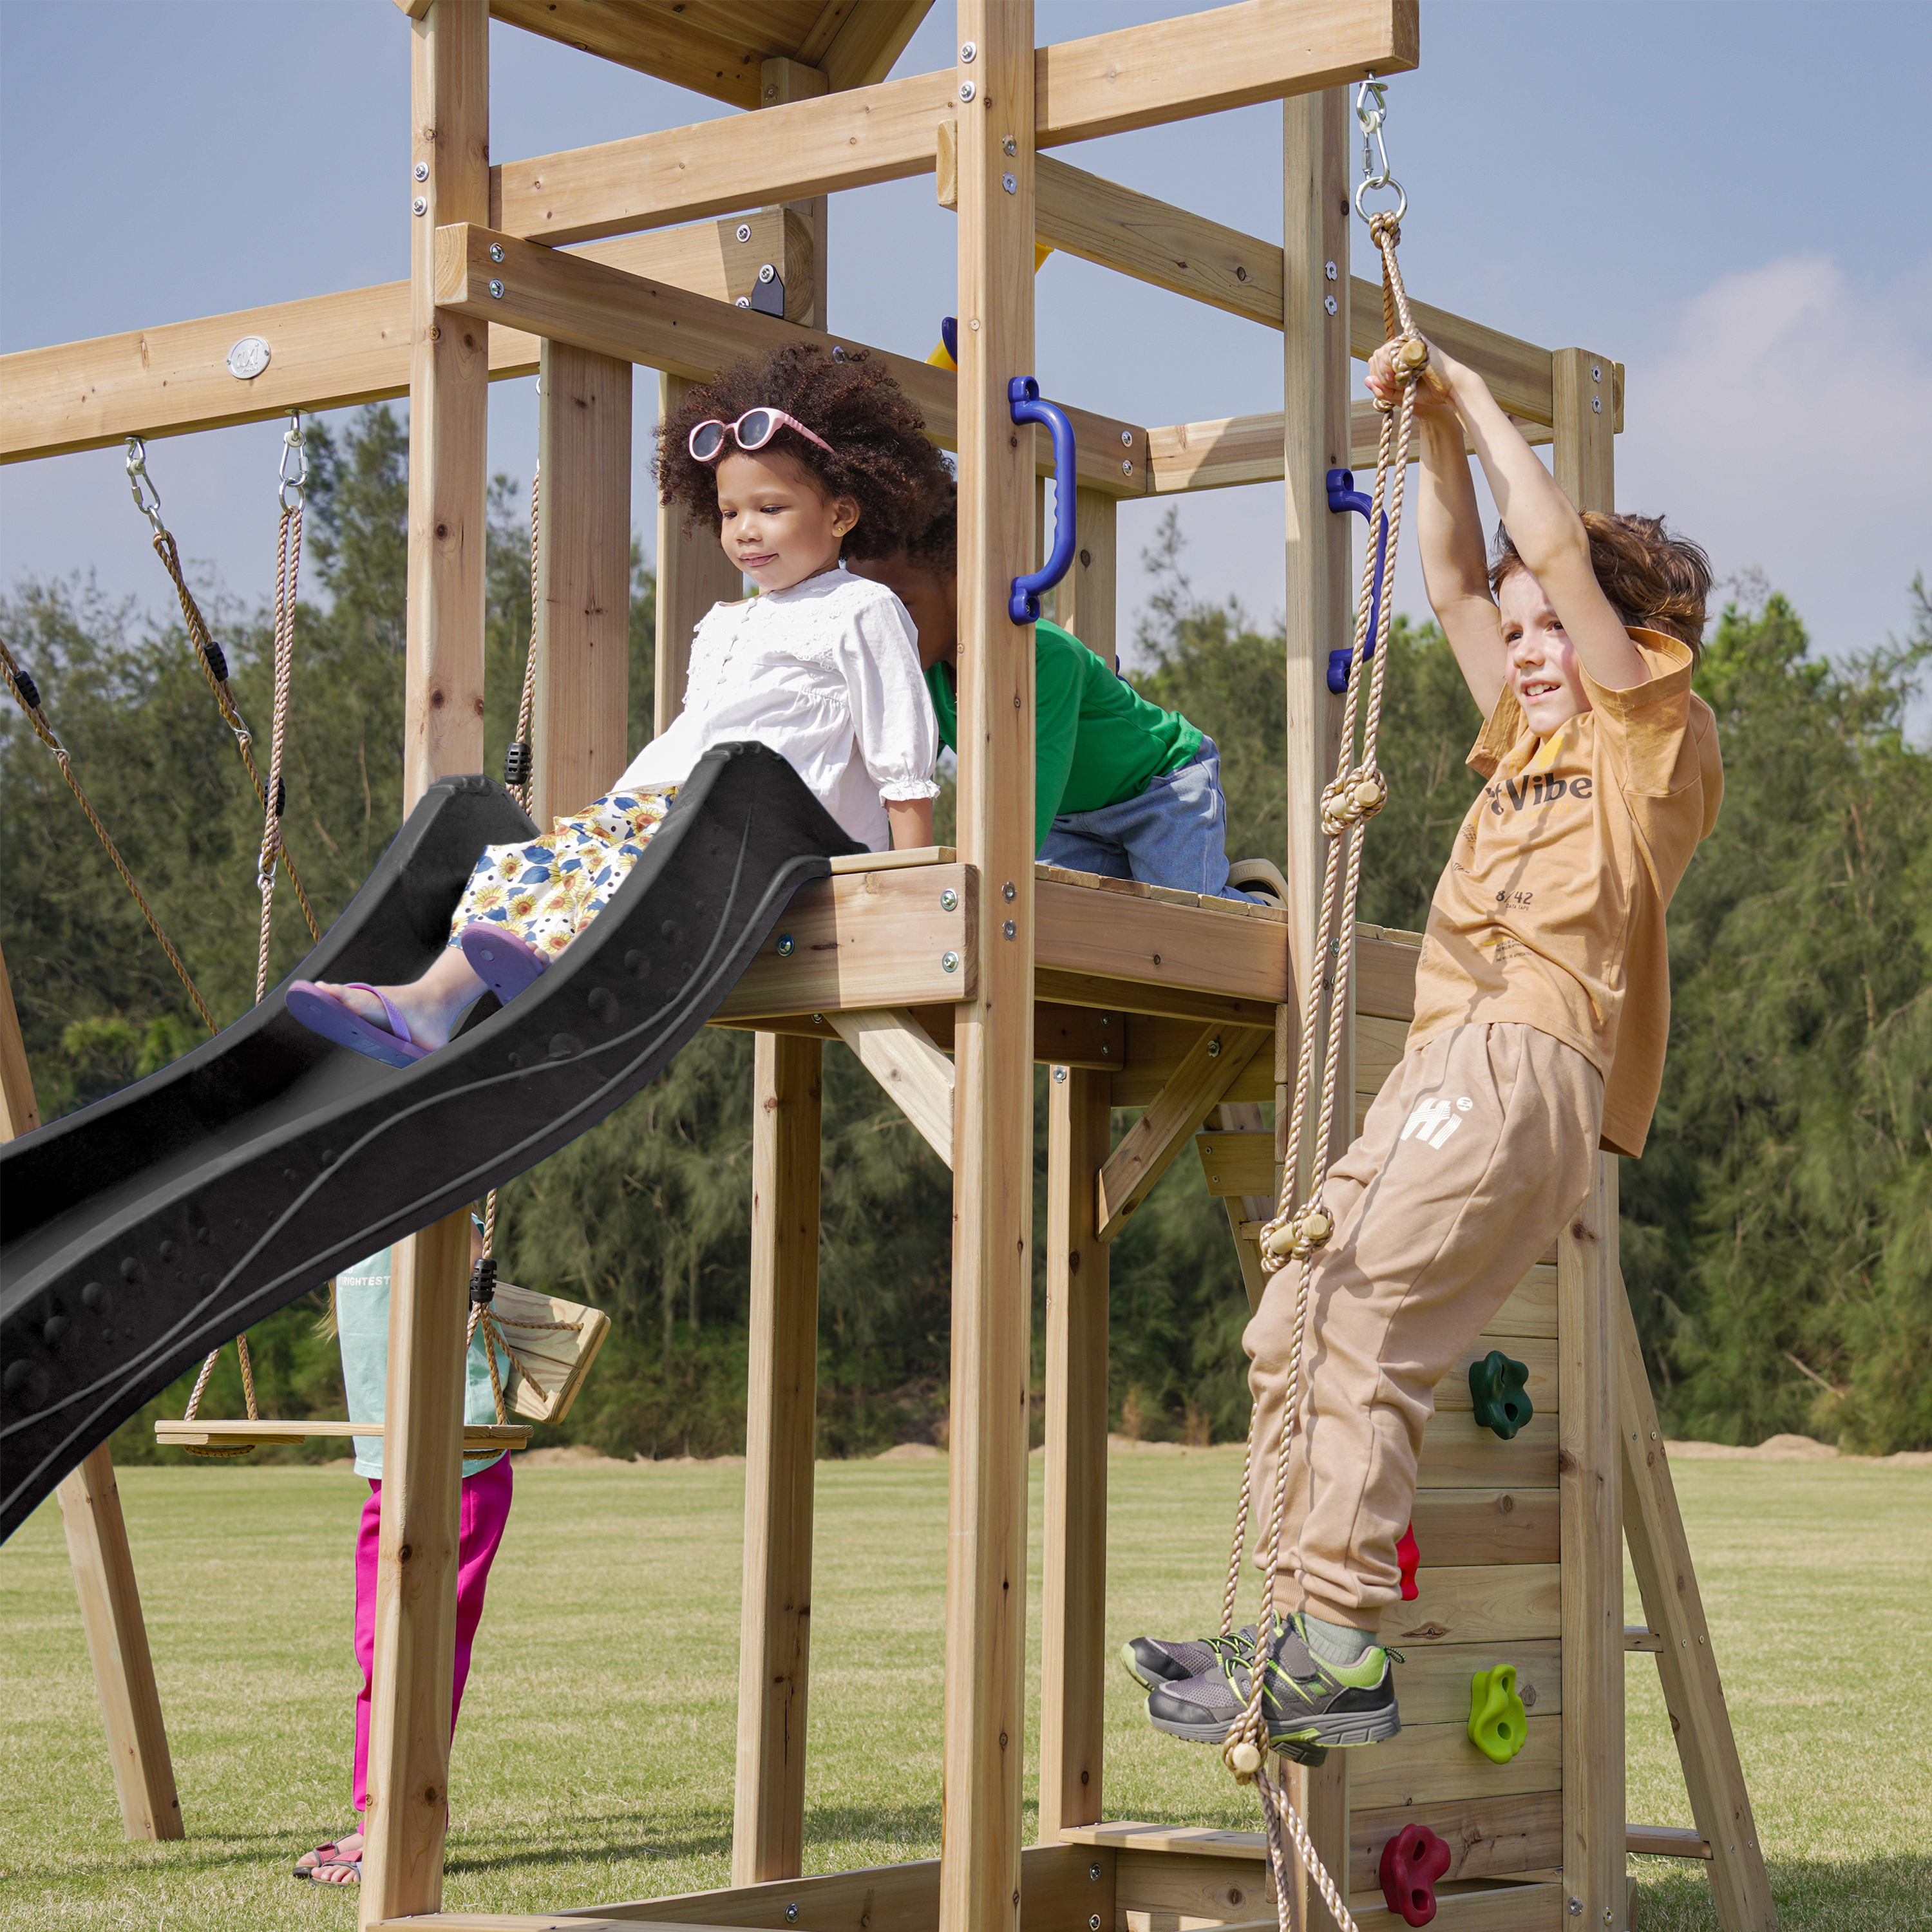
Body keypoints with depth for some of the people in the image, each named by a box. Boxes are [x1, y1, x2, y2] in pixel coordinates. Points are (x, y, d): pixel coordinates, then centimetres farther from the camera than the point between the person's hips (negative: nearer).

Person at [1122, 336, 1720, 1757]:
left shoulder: (1659, 732, 5)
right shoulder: (1529, 739, 27)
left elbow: (1555, 546, -4)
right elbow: (1455, 582, 31)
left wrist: (1480, 398, 6)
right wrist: (1435, 431, 21)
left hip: (1526, 1063, -9)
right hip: (1446, 1061, 9)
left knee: (1360, 1336, -20)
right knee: (1292, 1333, -2)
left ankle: (1340, 1652, -24)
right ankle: (1306, 1628, -5)